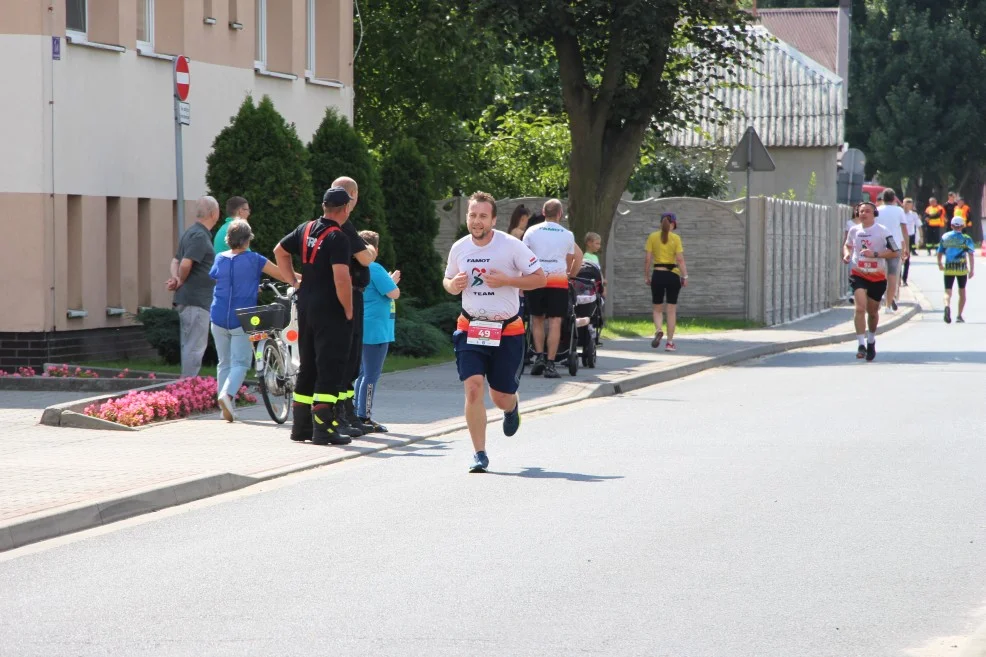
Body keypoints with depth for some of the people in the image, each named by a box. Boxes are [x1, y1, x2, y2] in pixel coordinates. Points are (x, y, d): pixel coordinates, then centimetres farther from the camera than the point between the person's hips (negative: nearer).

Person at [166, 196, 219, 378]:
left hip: (186, 300, 10)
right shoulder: (200, 236, -16)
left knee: (190, 345, 14)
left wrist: (176, 278, -2)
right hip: (197, 300, -10)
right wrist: (181, 282, -5)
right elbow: (186, 264, -24)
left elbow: (176, 261, 18)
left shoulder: (190, 233, 17)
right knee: (195, 346, -9)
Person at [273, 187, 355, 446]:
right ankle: (324, 428, -8)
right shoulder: (337, 238, -16)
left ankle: (301, 425, 20)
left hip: (306, 307, 8)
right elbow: (341, 278, -24)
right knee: (330, 369, -5)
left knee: (307, 367, 16)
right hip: (331, 311, -8)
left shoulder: (306, 230, 8)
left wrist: (295, 281, 22)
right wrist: (348, 310, -13)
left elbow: (279, 251, 22)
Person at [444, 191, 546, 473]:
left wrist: (505, 280, -20)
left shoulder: (511, 246, -11)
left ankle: (512, 407, 46)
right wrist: (453, 285, -7)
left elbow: (540, 278, -7)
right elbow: (448, 280, 17)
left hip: (507, 330, -2)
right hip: (470, 328, 2)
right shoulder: (459, 248, 1)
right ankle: (479, 454, -7)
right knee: (473, 387, -16)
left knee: (501, 397, 6)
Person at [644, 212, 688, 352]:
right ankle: (670, 342, 8)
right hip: (673, 275, -1)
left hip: (657, 275, 1)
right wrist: (685, 277, -5)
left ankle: (658, 330, -16)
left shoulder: (652, 237, 0)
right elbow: (680, 259, -9)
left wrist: (646, 276, 7)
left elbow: (647, 259, -2)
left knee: (658, 309, 13)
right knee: (672, 310, 7)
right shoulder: (675, 238, -3)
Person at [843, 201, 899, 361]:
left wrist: (875, 254, -22)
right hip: (858, 275, 1)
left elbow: (895, 252, -10)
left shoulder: (882, 231, -8)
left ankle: (871, 341, 38)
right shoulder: (854, 230, 3)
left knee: (873, 311, 13)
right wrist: (846, 253, 1)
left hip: (878, 277, -1)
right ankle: (861, 344, -20)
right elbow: (847, 245, 23)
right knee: (860, 308, -19)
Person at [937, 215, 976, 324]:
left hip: (948, 268, 1)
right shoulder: (966, 239, -4)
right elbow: (971, 254, -11)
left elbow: (939, 253, 9)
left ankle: (947, 306, -32)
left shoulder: (945, 237, 4)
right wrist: (972, 269, -8)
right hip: (962, 268, -1)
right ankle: (959, 316, 15)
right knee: (962, 292, 15)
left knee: (948, 291, 1)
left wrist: (940, 264, 26)